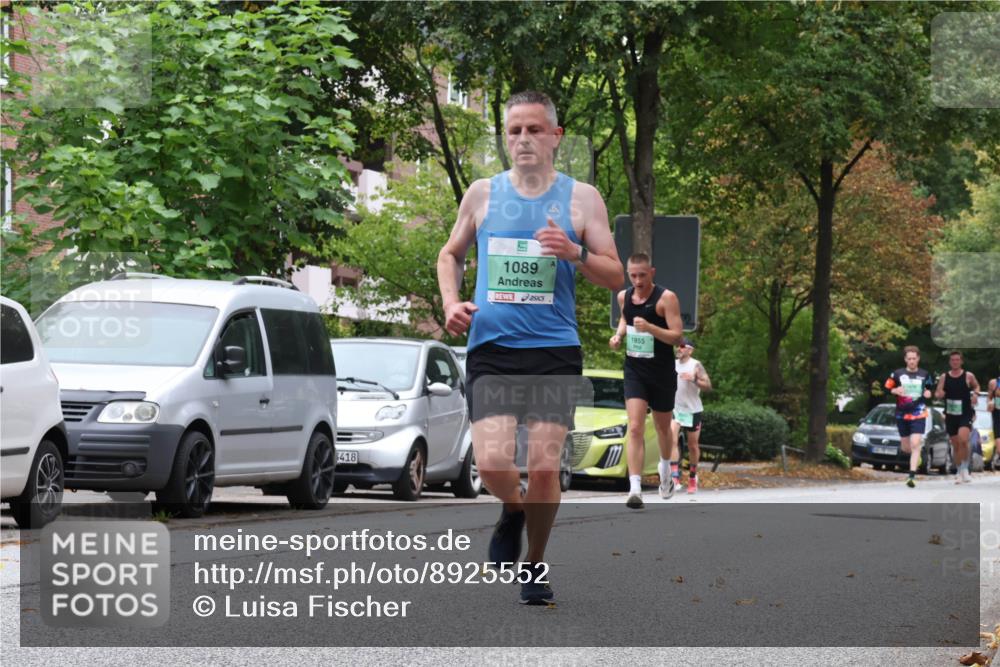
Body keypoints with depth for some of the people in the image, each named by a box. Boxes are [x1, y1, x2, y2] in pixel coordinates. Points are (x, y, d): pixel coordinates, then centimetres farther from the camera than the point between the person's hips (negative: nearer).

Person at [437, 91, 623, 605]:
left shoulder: (581, 198, 5)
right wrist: (451, 302, 4)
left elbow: (616, 277, 6)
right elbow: (451, 254, 23)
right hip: (490, 349, 1)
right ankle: (513, 509, 21)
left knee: (544, 467, -6)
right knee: (492, 464, -15)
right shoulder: (483, 194, 9)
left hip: (554, 350, -1)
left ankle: (535, 564, 18)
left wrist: (574, 254, -13)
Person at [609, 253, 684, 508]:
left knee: (663, 427, 17)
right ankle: (635, 489, -21)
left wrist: (650, 328, -32)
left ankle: (665, 472, 46)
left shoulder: (666, 298, -13)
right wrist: (619, 334, 5)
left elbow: (677, 336, -18)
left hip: (662, 373, -2)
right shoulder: (624, 297, 2)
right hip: (634, 371, 2)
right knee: (634, 429, -14)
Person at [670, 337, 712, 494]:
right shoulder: (673, 365, 8)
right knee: (672, 440, -20)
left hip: (692, 410, -2)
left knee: (693, 446, 9)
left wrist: (694, 379, -26)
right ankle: (675, 477, -27)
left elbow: (708, 386, -12)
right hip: (675, 409, 3)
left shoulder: (696, 366, -6)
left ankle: (693, 478, 28)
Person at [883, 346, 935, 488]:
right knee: (906, 448, 10)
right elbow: (886, 388, 7)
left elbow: (930, 390, 18)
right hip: (902, 415, 2)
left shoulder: (925, 375, 5)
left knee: (915, 445, -17)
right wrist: (895, 391, -13)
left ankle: (912, 476, -19)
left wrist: (928, 394, -4)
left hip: (919, 414, -2)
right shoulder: (897, 374, 3)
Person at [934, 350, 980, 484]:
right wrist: (939, 395, -16)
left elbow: (976, 386, 16)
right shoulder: (944, 378, 3)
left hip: (965, 414, -3)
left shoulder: (968, 376, -2)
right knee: (955, 445, 9)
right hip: (950, 416, 3)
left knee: (963, 439, -24)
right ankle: (959, 473, 23)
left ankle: (965, 469, -10)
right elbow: (937, 395, 7)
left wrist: (975, 392, -5)